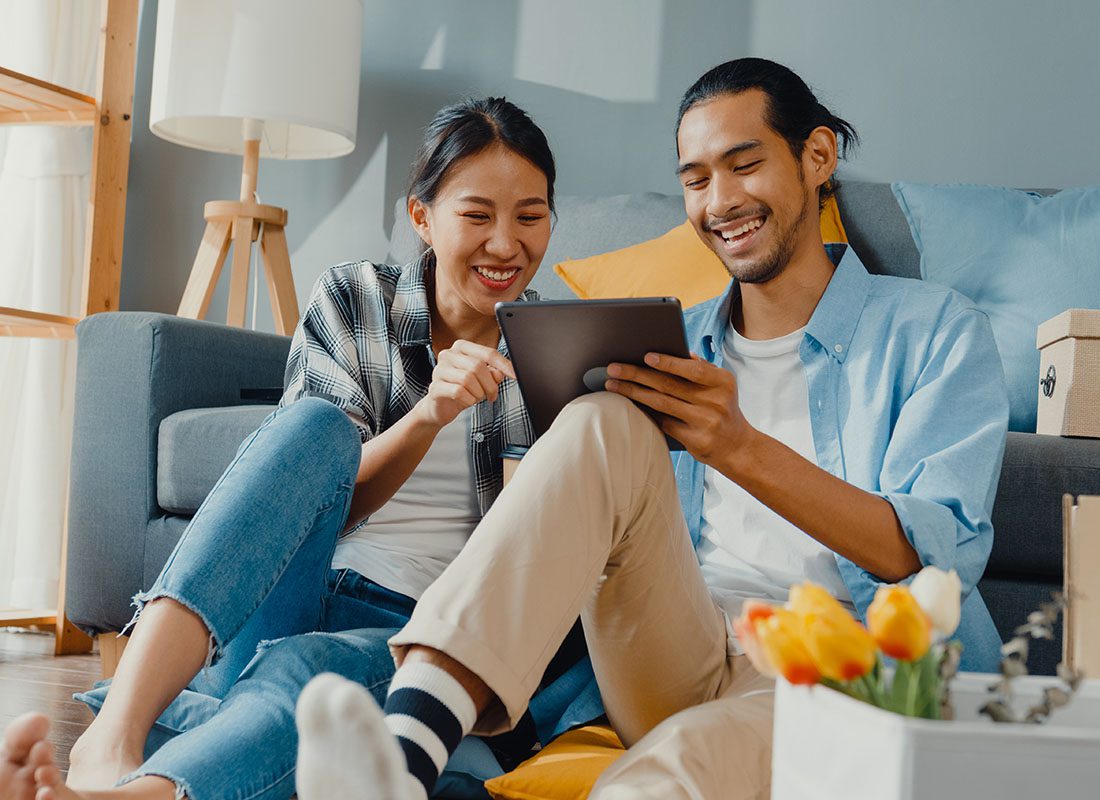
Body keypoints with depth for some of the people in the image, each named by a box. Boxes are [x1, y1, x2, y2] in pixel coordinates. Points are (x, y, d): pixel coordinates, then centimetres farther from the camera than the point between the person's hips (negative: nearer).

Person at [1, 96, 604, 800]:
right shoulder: (352, 301, 5)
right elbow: (325, 499, -5)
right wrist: (429, 415, -23)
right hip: (306, 600, 1)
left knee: (298, 671, -38)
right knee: (316, 424, -32)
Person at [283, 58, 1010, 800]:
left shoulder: (935, 328, 7)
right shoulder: (679, 341, 21)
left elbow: (940, 556, -8)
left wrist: (741, 449, -20)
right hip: (684, 661, 4)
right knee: (605, 428, -25)